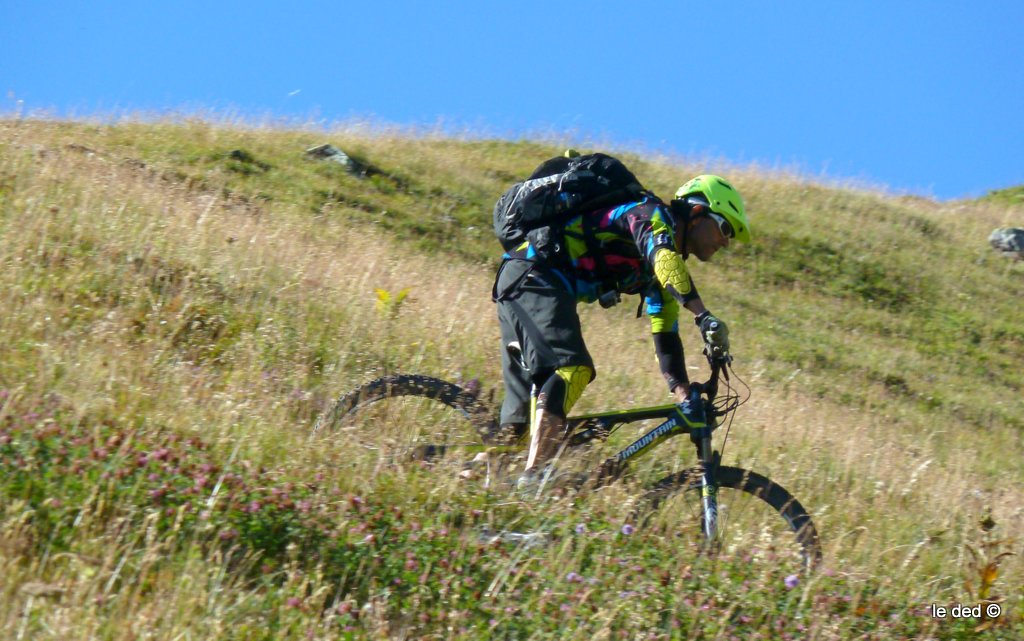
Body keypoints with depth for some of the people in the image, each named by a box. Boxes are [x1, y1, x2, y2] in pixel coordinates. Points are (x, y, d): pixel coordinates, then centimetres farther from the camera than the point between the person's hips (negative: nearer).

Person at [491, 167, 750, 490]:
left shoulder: (658, 271, 21)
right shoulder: (653, 215, -6)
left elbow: (666, 337, 19)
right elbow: (663, 259, -29)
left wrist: (687, 400, 11)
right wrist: (704, 316, -40)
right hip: (535, 273, -10)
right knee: (572, 368, -25)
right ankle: (532, 480, -33)